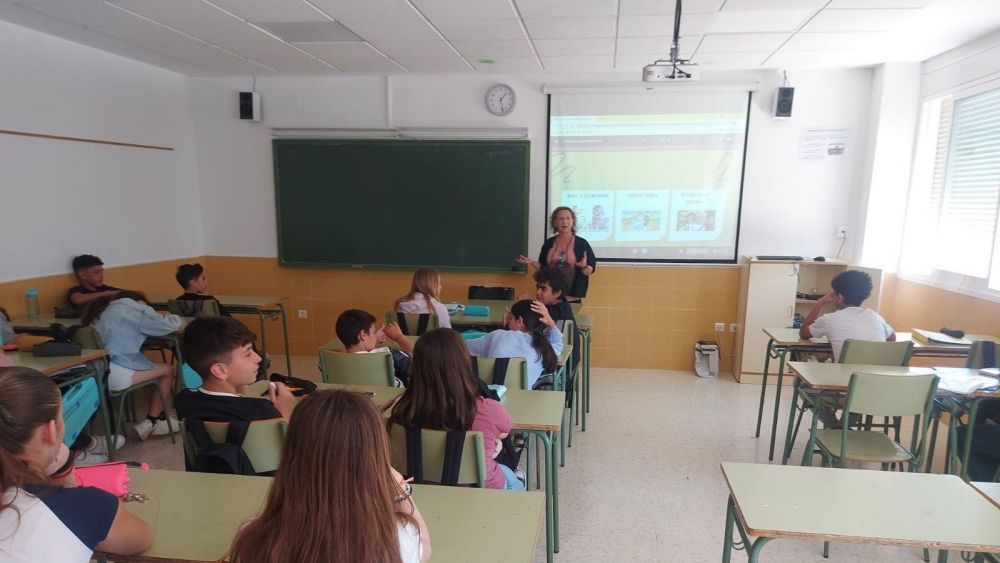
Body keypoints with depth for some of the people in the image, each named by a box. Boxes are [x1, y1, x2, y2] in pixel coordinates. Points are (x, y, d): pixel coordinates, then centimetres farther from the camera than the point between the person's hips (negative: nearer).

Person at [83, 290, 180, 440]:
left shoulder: (105, 310, 26)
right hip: (111, 373, -9)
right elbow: (171, 324, -2)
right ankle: (150, 424, 18)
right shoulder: (132, 307, 1)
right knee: (167, 370, 9)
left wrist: (157, 319, 19)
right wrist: (173, 318, 19)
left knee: (156, 369, 22)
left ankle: (160, 419, 25)